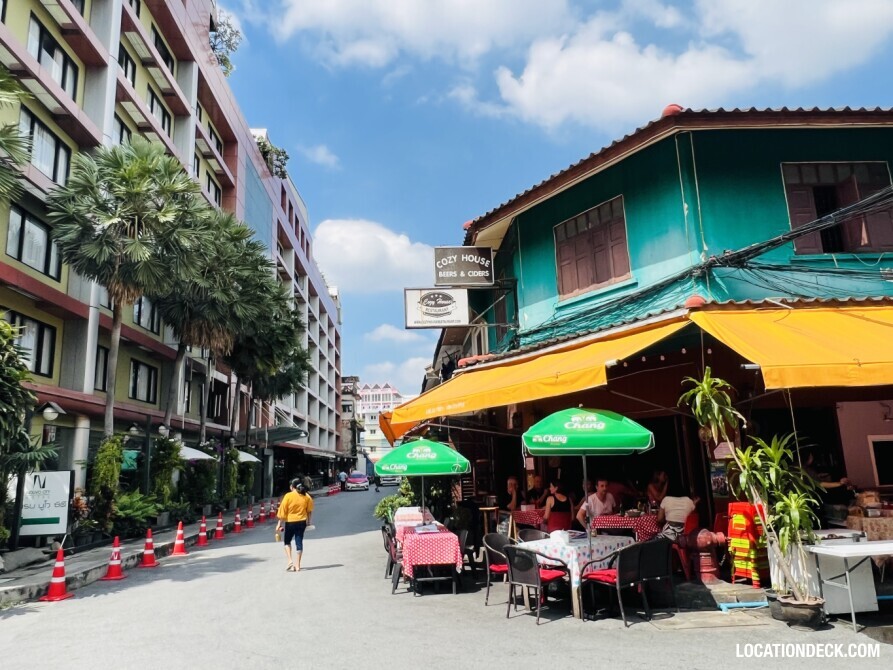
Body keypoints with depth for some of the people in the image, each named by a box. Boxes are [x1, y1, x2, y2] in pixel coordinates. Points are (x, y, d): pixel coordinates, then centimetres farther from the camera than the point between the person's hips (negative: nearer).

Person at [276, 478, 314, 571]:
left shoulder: (288, 496, -11)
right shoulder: (306, 496, -1)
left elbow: (282, 511, -10)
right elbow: (309, 511, 7)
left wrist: (279, 524, -3)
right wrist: (308, 522, 19)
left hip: (290, 522, -3)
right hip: (302, 522, 3)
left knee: (287, 541, 18)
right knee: (299, 542, 8)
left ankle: (290, 560, 3)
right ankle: (297, 565, 11)